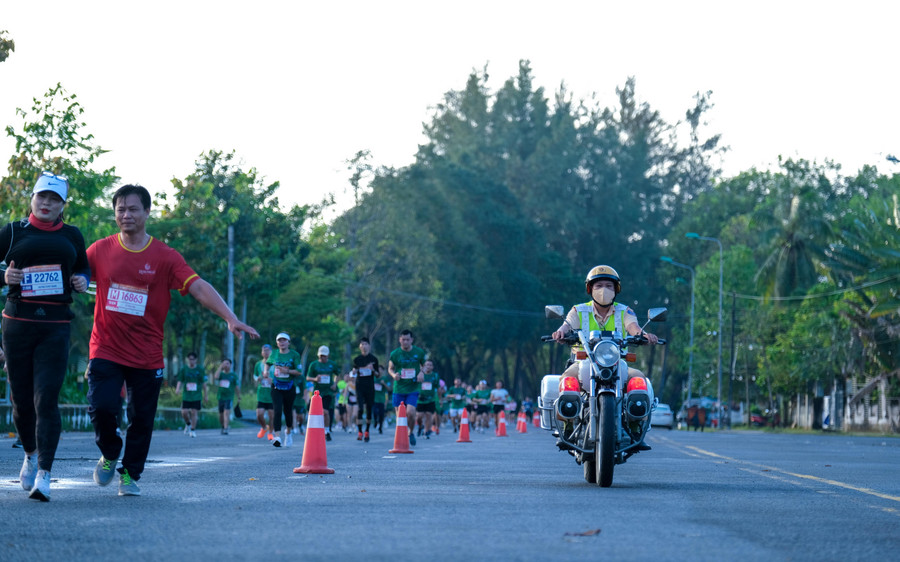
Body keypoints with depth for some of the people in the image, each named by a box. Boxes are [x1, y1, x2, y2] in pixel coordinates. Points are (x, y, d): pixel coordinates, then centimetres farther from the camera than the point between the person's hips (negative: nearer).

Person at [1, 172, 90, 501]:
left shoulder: (71, 236, 11)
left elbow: (84, 269, 25)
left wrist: (82, 281, 4)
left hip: (56, 325, 0)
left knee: (46, 399, -12)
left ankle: (44, 475, -15)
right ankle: (31, 454, 32)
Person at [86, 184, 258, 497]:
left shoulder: (165, 257, -2)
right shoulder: (101, 250, 2)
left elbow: (199, 287, -11)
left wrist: (231, 319, -23)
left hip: (147, 356, 0)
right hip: (106, 350, 0)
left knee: (142, 419, 4)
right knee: (102, 407, -14)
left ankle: (130, 474, 24)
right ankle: (109, 456, 16)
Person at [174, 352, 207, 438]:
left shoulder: (200, 370, 2)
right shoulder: (184, 369, 5)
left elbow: (204, 383, 7)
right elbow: (180, 381, 7)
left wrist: (206, 395, 6)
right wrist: (178, 389, -13)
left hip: (197, 396, -1)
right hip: (186, 395, 1)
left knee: (194, 412, -5)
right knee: (184, 412, -5)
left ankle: (192, 430, 3)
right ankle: (188, 424, 25)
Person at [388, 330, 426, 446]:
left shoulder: (419, 352, 0)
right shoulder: (395, 354, -1)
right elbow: (390, 368, 12)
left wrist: (422, 373, -6)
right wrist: (394, 375, -10)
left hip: (413, 388, -1)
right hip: (399, 389, 1)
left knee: (410, 412, -16)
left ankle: (411, 432, 11)